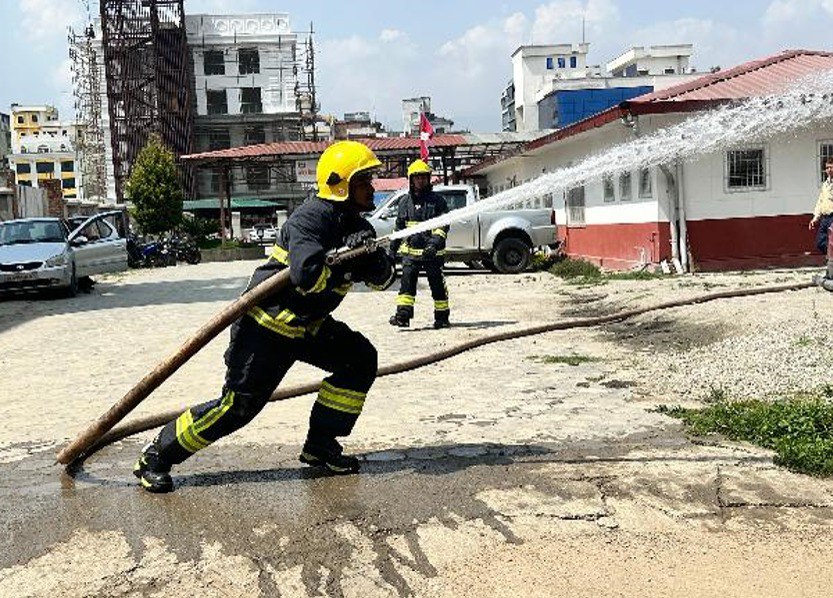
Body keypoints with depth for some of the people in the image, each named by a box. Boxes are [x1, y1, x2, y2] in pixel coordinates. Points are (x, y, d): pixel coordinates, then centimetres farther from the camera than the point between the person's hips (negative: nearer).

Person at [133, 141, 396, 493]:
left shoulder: (356, 226, 6)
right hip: (266, 323, -9)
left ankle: (320, 445, 9)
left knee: (360, 359, -2)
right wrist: (349, 261, -23)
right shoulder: (310, 218, -21)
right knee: (239, 404, -11)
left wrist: (376, 260, -19)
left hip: (307, 325, 9)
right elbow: (308, 275, -37)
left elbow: (384, 278, 2)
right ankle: (157, 456, 6)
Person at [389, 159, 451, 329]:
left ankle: (442, 317, 17)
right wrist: (394, 245, 19)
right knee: (407, 282, -8)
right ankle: (403, 315, -9)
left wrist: (435, 242, -20)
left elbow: (444, 224, -6)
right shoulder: (406, 202, 11)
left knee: (437, 284, 5)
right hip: (410, 251, 2)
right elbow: (399, 225, 20)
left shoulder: (437, 200, 0)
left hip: (433, 251, -2)